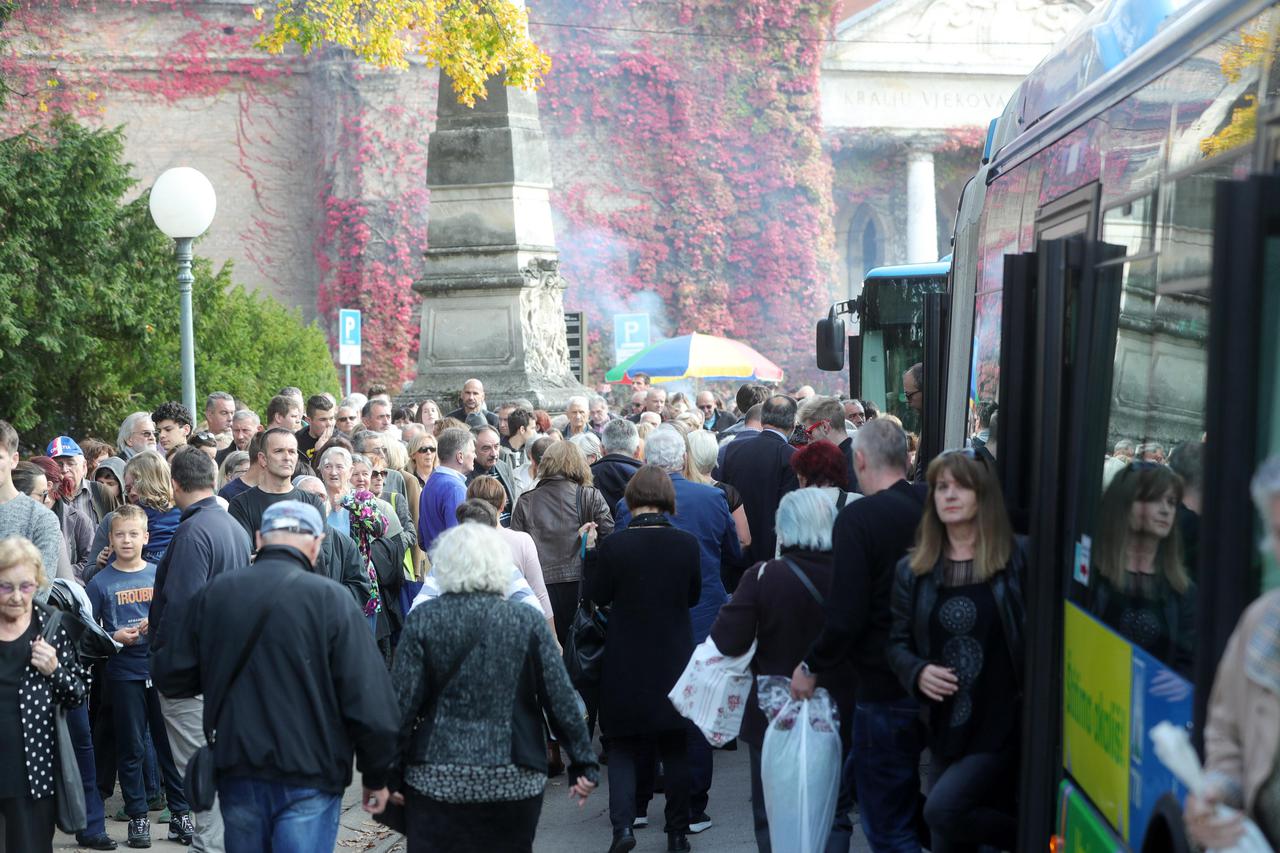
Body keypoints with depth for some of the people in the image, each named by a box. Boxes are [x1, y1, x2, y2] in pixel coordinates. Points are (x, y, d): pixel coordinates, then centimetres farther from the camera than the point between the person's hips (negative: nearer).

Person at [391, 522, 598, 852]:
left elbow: (401, 702, -5)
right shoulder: (528, 622, -2)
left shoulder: (422, 620, -3)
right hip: (515, 780, 1)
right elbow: (561, 699, -2)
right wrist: (584, 763, 6)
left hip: (437, 780, -1)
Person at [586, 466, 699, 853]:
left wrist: (591, 552, 5)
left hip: (626, 663, -2)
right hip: (674, 659, 2)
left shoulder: (612, 545, -15)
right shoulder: (686, 544, -9)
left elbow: (597, 596, -3)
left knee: (623, 746, 11)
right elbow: (693, 596, 4)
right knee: (675, 747, 14)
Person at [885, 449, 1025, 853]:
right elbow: (897, 642, 10)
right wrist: (917, 673, -10)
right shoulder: (912, 569, 6)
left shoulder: (1018, 558, -6)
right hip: (946, 730, 5)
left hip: (1003, 726, -5)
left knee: (942, 810, -21)